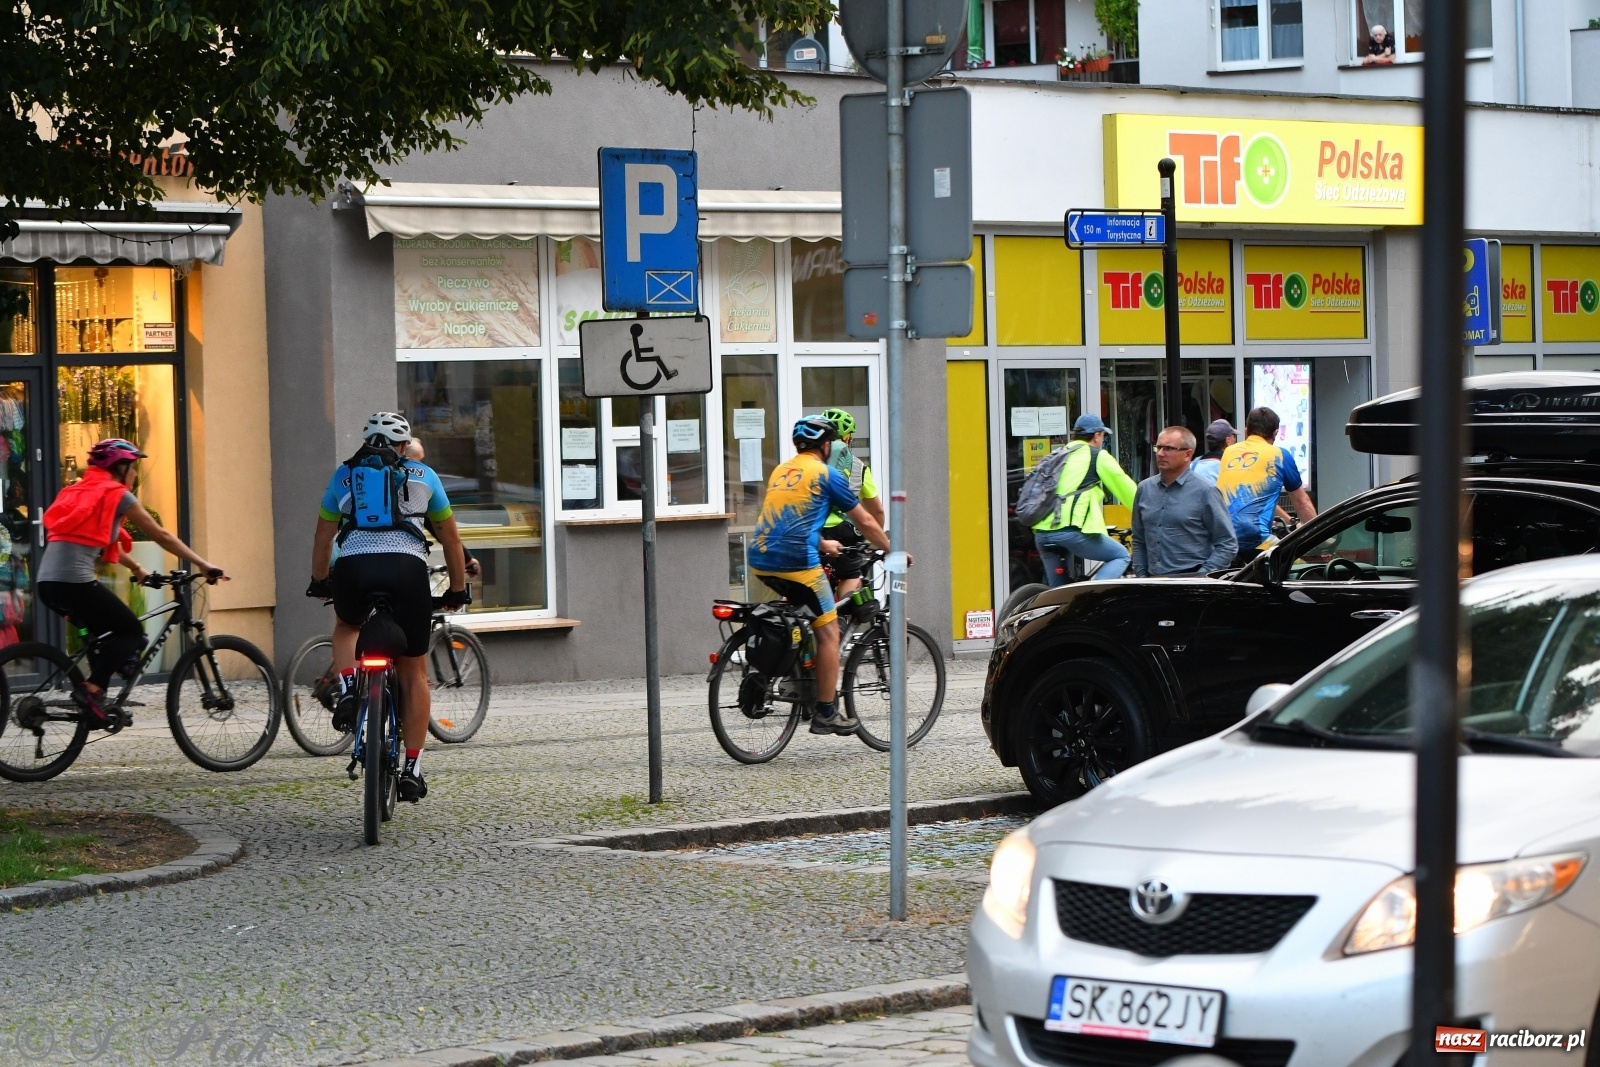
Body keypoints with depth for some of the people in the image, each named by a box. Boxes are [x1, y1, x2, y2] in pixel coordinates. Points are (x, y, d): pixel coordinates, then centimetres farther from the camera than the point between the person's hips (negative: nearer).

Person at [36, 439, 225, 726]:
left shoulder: (81, 491, 24)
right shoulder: (118, 495, 1)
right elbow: (161, 537, 3)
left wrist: (137, 569, 39)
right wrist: (204, 565, 7)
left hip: (48, 581, 8)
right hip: (74, 581, -8)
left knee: (104, 632, 24)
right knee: (131, 631, 5)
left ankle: (94, 696, 15)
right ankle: (91, 690, -10)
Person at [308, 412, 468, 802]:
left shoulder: (344, 474, 24)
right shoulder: (422, 475, 21)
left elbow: (323, 537, 29)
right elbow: (450, 539, 25)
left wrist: (319, 583, 43)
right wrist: (458, 590, 36)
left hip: (352, 566, 1)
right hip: (407, 567, -1)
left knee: (346, 626, 35)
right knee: (414, 672, 13)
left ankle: (348, 690, 7)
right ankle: (412, 768, 10)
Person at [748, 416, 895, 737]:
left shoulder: (780, 471, 23)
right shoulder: (827, 475, 3)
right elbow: (865, 522, 8)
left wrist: (822, 542, 52)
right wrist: (893, 552, 21)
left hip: (759, 559, 7)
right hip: (795, 560, -7)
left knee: (802, 608, 33)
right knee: (828, 631, 1)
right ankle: (826, 714, -1)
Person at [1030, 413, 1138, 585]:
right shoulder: (1098, 457, 6)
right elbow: (1125, 487, 9)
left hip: (1042, 533, 7)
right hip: (1071, 531, -7)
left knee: (1057, 591, 17)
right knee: (1120, 556, 10)